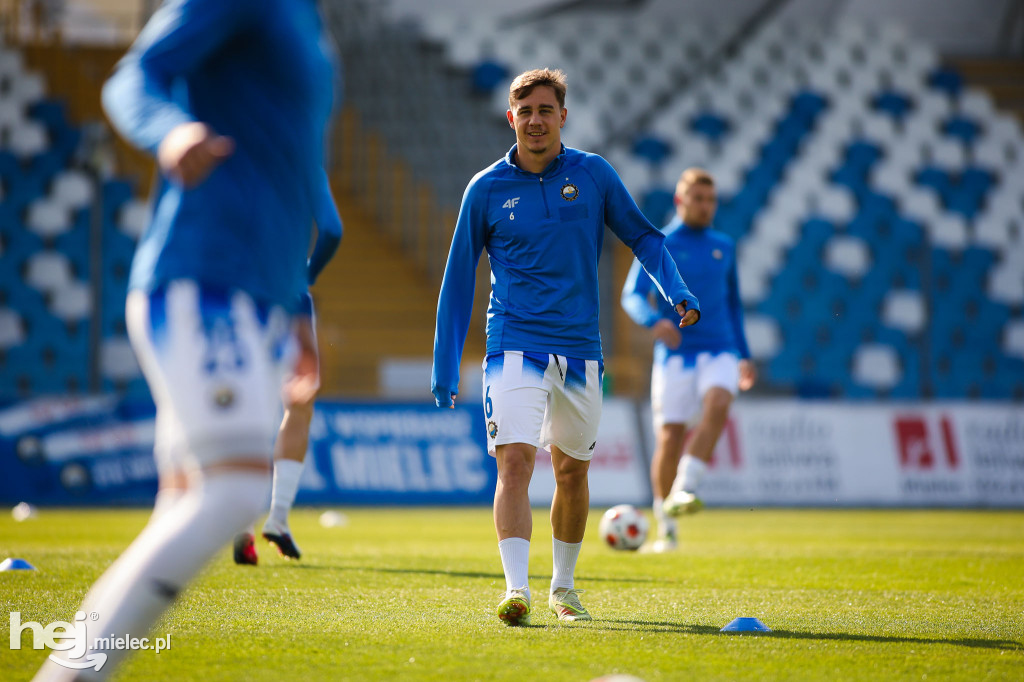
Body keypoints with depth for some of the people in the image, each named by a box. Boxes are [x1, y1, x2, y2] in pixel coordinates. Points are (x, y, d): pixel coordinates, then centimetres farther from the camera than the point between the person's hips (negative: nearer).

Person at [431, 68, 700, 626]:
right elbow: (458, 280, 6)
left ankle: (564, 586, 31)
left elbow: (642, 235, 11)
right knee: (515, 460, -20)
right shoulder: (486, 189, 0)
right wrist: (444, 371, 3)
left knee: (572, 471, 13)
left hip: (580, 350, 2)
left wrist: (677, 292, -8)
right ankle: (516, 589, -25)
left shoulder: (592, 173, 2)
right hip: (514, 346, -2)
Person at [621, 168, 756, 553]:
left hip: (719, 351, 3)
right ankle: (666, 529, 8)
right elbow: (632, 295, -9)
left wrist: (744, 355, 22)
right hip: (675, 353, -3)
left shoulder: (723, 246, 15)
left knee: (717, 406, -28)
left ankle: (684, 491, -28)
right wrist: (653, 321, -30)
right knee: (669, 439, -6)